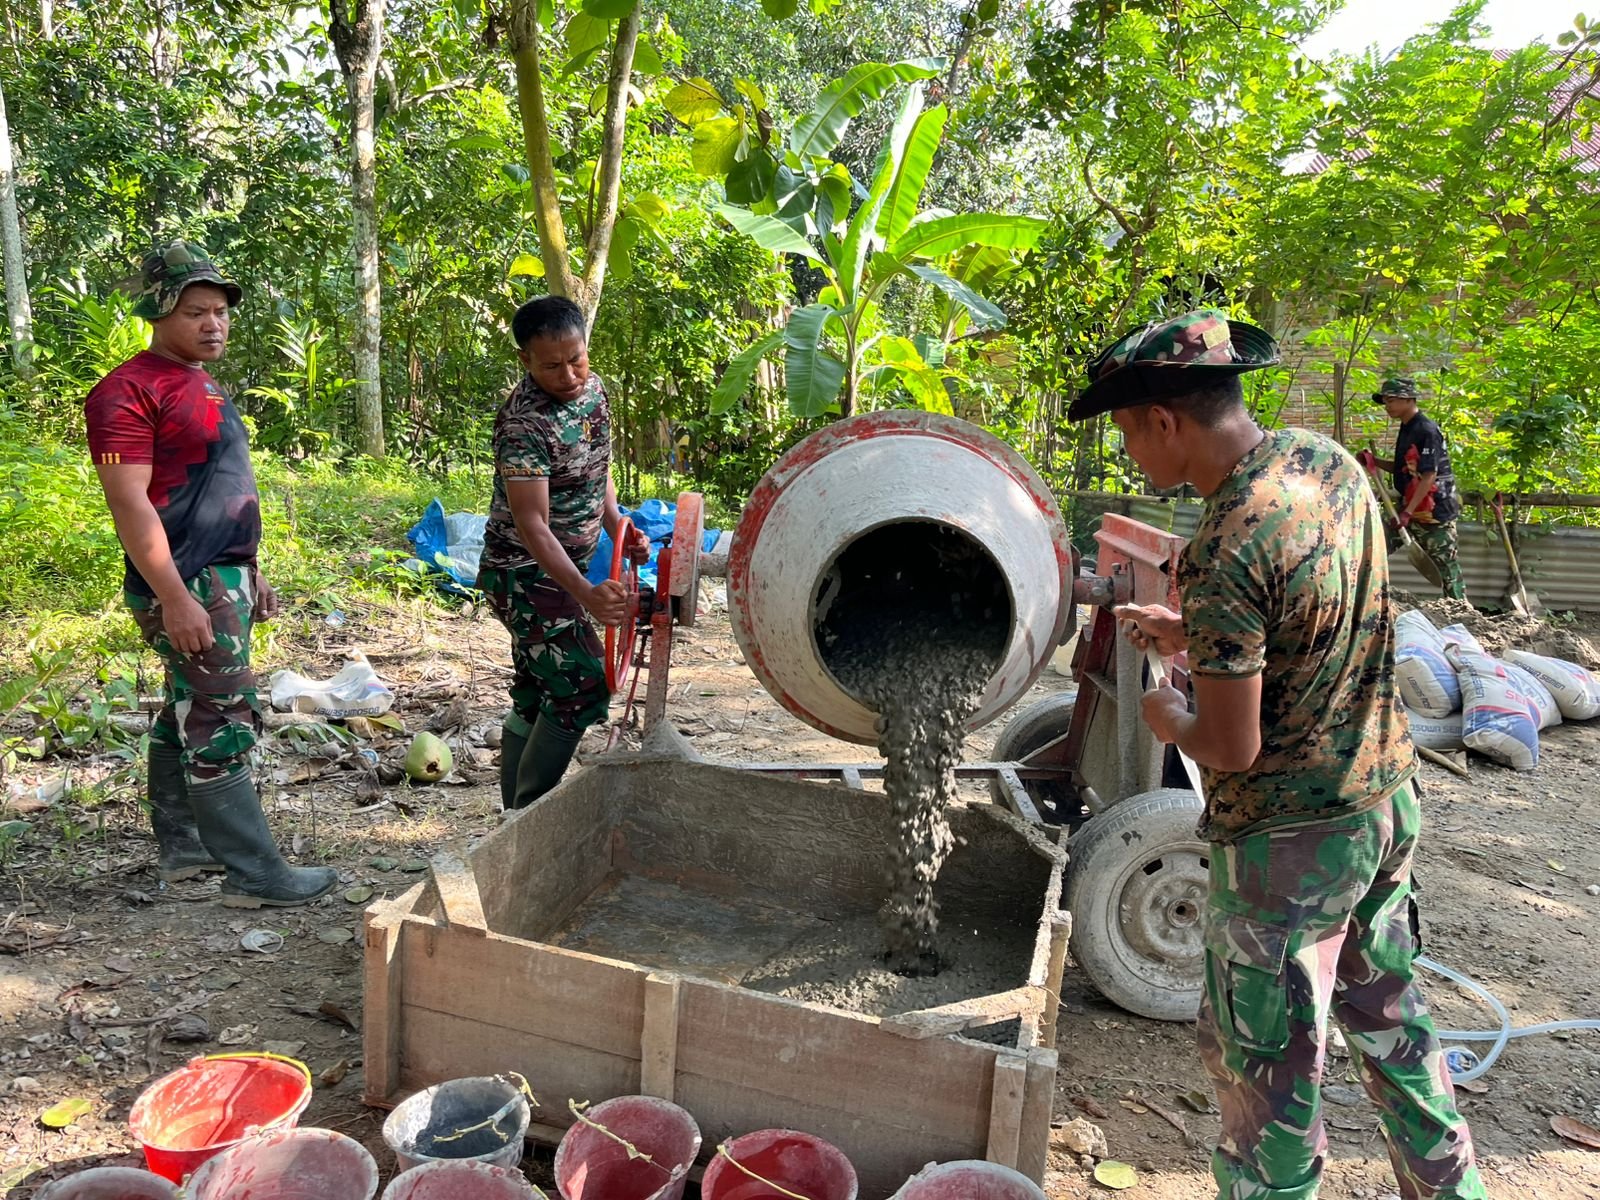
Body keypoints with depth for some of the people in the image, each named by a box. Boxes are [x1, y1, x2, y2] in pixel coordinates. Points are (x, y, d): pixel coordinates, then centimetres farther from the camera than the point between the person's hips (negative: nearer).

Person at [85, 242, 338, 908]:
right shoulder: (129, 391, -13)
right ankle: (254, 874, 0)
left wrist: (251, 573, 21)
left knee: (185, 716, 16)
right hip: (185, 586, -9)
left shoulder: (202, 384, 16)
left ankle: (180, 846, 28)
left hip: (224, 578, 9)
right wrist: (175, 600, -23)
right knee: (222, 726, -6)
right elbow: (130, 503, -19)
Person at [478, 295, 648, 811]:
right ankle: (531, 811, 2)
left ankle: (517, 812, 25)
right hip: (525, 573, -8)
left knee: (535, 698, 14)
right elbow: (532, 524, -28)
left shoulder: (592, 386, 1)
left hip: (568, 567, 8)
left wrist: (618, 527, 1)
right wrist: (585, 594, -38)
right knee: (584, 687, -12)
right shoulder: (523, 423, -25)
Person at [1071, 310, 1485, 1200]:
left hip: (1289, 838, -9)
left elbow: (1233, 749, -23)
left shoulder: (1223, 556, -29)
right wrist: (1195, 640, 12)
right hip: (1387, 795, 9)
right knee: (1388, 1013, 27)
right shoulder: (1328, 459, -3)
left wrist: (1170, 717, -3)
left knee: (1267, 1060, 10)